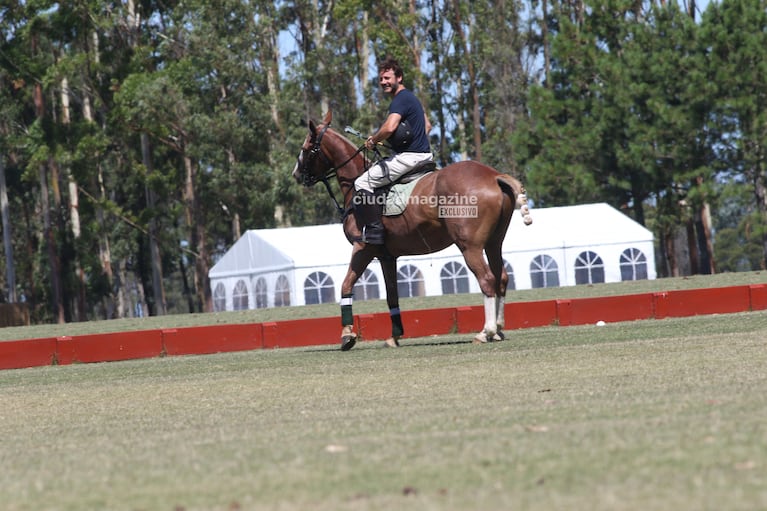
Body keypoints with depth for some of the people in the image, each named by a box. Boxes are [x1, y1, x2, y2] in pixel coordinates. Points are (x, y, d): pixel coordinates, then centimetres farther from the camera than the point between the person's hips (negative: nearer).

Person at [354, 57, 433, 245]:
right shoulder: (411, 97, 18)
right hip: (423, 154, 11)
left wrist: (373, 140, -15)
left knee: (363, 183, -13)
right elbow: (427, 126, 31)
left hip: (408, 157, -11)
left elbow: (389, 128, -32)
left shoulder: (400, 100, -15)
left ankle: (374, 231, -16)